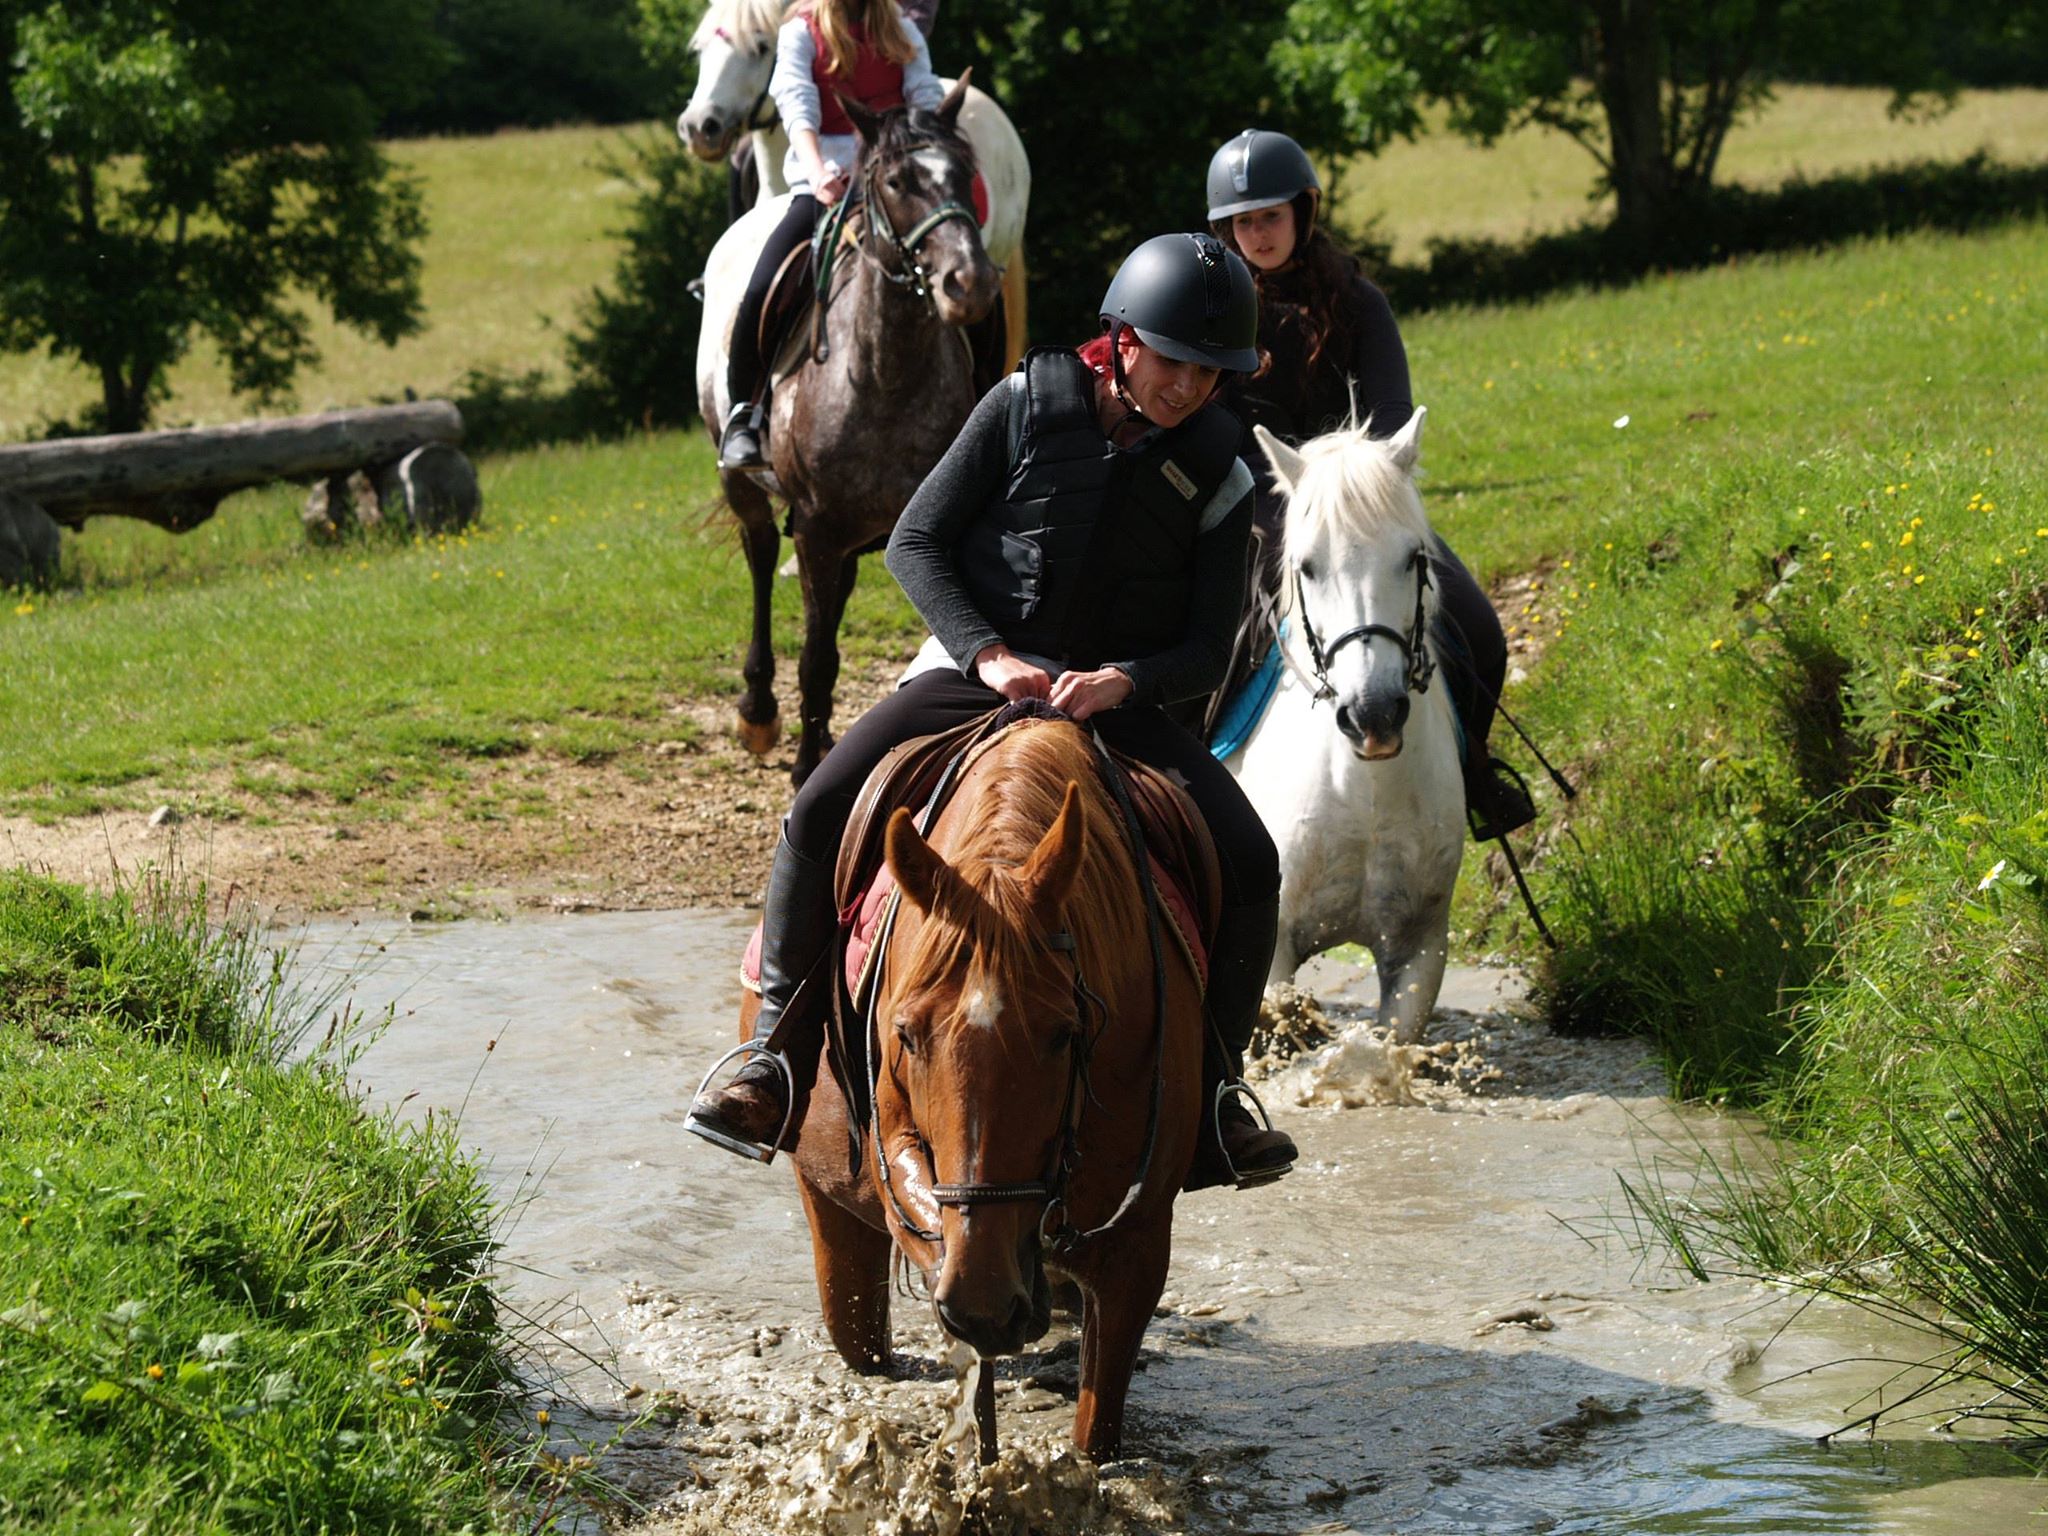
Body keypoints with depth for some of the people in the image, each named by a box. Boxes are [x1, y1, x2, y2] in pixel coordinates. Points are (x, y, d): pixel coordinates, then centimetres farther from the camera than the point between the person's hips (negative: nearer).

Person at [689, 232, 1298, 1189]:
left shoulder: (1216, 474, -1)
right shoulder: (1026, 407, -4)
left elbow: (1207, 649, 1)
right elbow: (915, 543, -3)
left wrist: (1122, 680, -21)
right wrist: (990, 655, -17)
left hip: (1118, 700, 1)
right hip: (978, 670, -1)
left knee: (1248, 865, -19)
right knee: (822, 811, -25)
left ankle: (1210, 1097, -5)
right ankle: (778, 1061, -13)